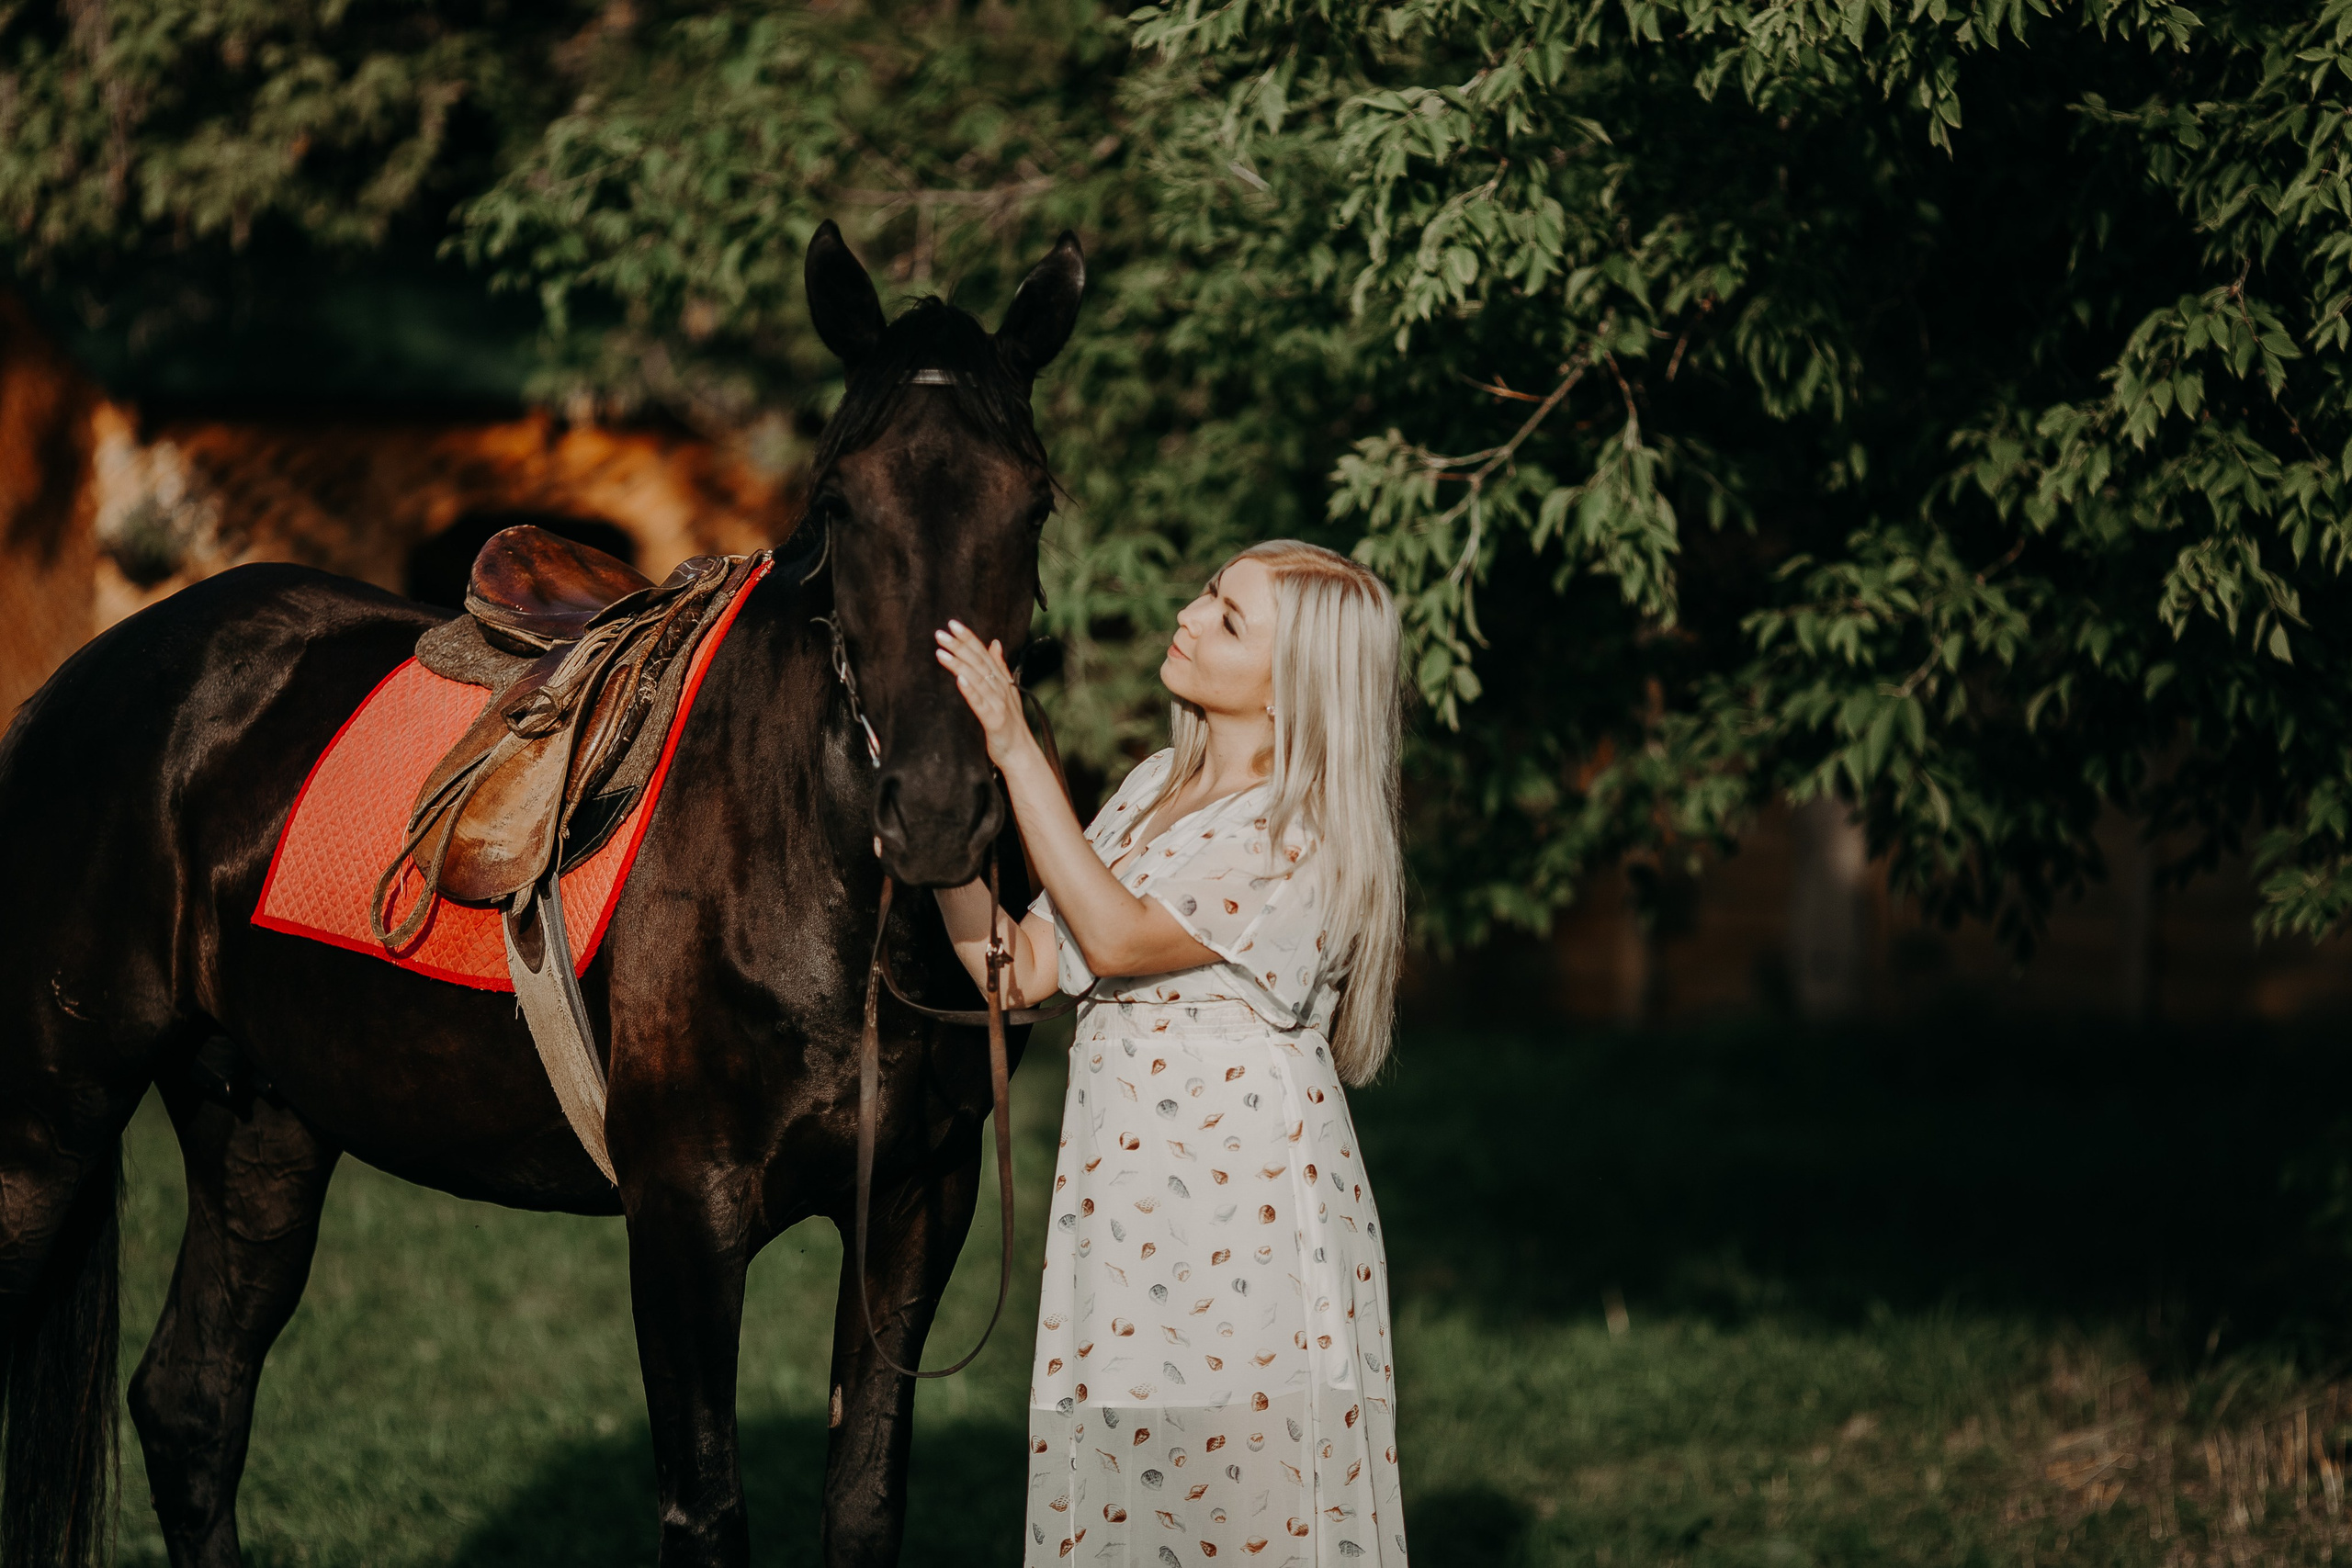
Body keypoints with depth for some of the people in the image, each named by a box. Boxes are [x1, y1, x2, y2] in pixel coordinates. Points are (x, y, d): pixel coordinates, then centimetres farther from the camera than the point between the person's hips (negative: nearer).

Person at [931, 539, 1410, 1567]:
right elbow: (1022, 968, 9)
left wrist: (1014, 747, -17)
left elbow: (1118, 938, -18)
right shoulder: (1155, 790, 12)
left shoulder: (1313, 837, -11)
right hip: (1119, 1208, 7)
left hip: (1251, 1216, -7)